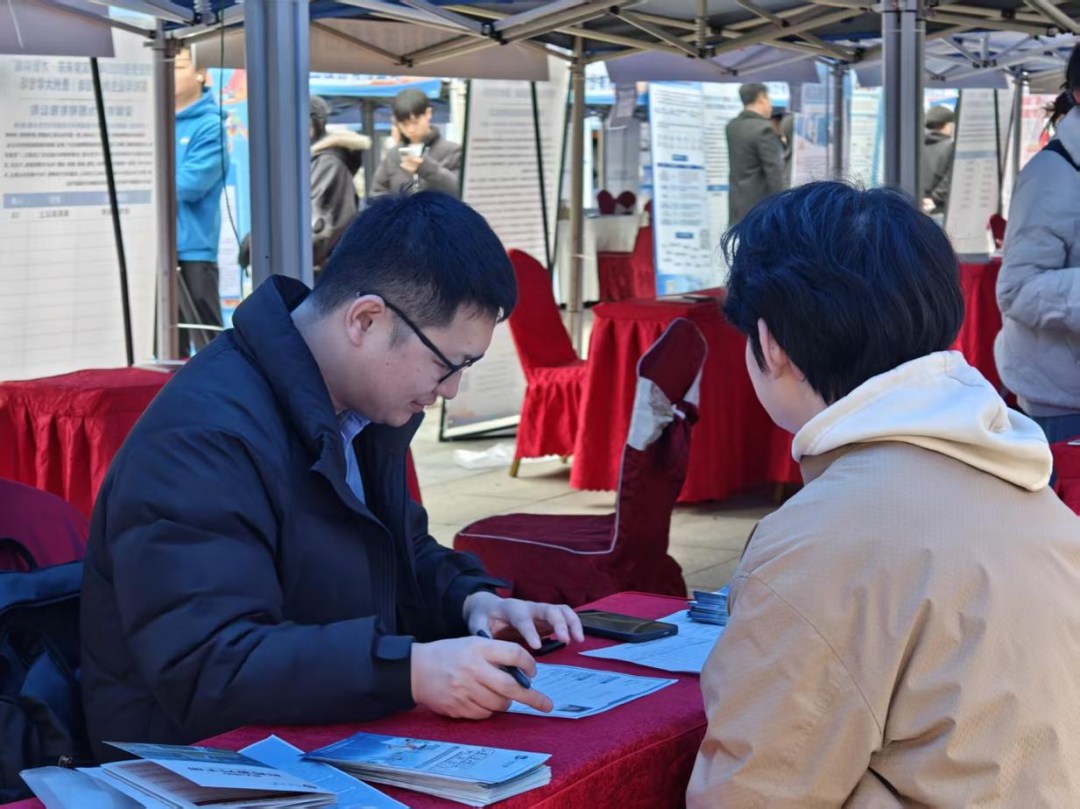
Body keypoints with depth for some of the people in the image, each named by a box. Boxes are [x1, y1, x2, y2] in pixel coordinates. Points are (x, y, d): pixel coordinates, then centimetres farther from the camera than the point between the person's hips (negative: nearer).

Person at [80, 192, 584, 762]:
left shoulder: (360, 410, 7)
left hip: (336, 746, 8)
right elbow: (204, 669, -31)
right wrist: (408, 669, -39)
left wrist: (470, 599, 2)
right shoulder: (204, 436, -23)